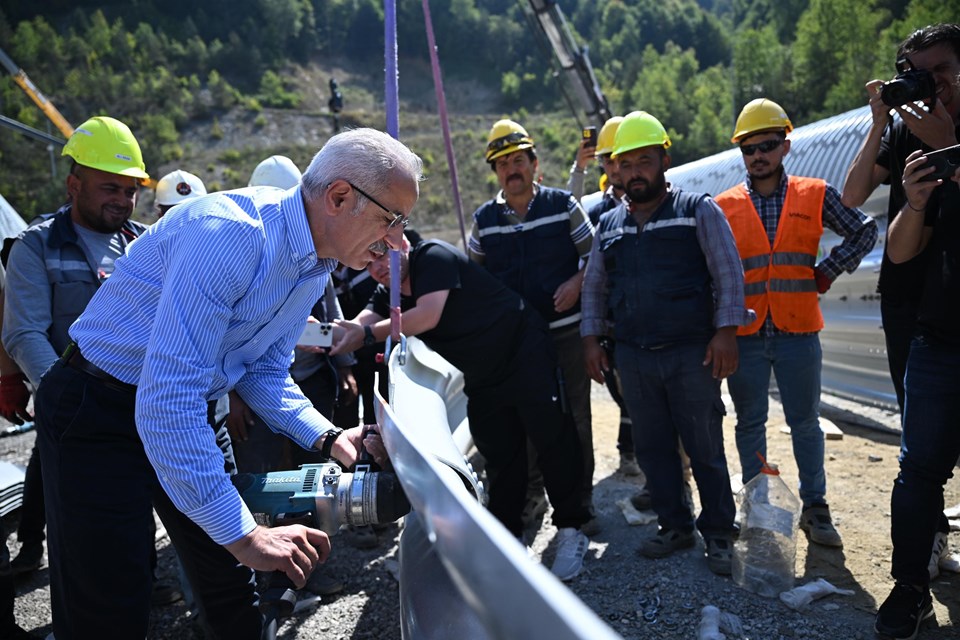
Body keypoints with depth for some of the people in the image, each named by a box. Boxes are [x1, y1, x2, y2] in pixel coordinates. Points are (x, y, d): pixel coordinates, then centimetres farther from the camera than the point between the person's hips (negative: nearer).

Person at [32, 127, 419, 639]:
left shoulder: (317, 266, 0)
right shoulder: (229, 232, -30)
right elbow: (165, 400, -34)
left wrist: (329, 439, -6)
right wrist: (243, 534, -32)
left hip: (186, 414, 8)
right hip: (97, 416, -8)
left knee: (231, 588, 14)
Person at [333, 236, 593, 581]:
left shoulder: (432, 255, -18)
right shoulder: (387, 295, 5)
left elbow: (428, 317, -31)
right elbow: (358, 326, -11)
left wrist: (368, 334, -29)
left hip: (525, 355, -8)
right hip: (482, 380, 8)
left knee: (553, 441, -6)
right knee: (499, 460, 12)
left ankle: (571, 532, 5)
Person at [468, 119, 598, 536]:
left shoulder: (563, 205, -2)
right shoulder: (484, 219, 5)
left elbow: (595, 254, 2)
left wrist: (577, 282, -16)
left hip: (567, 332, -2)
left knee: (576, 416, 5)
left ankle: (581, 498, 18)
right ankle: (531, 493, 27)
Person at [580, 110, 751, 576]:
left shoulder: (698, 210, 0)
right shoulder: (609, 225, 13)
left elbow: (729, 274, -4)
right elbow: (594, 287, 19)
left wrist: (726, 331, -12)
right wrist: (591, 338, 11)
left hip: (692, 354, -4)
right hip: (633, 358, 5)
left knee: (705, 448, 3)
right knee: (652, 447, 11)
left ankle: (719, 533, 19)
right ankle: (675, 526, 26)